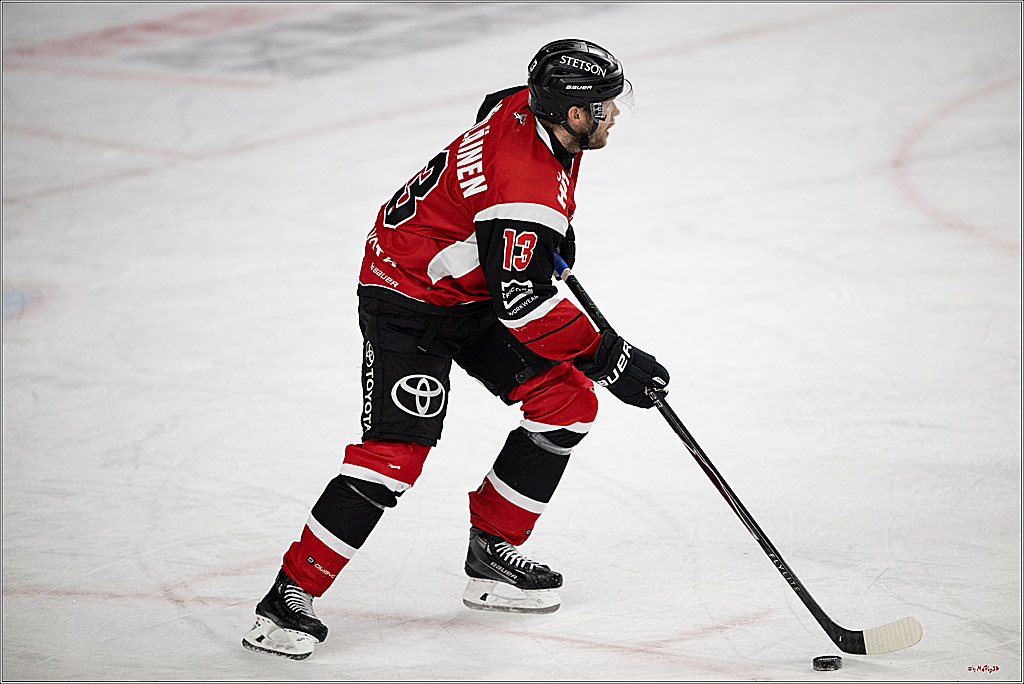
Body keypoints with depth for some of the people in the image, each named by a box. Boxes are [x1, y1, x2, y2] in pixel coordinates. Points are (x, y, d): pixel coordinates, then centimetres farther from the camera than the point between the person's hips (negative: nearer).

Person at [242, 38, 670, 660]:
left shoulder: (532, 108, -5)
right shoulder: (526, 189, -33)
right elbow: (523, 302, -32)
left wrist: (555, 228, 22)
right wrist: (608, 357, -25)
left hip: (475, 293, 10)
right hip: (407, 298, -10)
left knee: (569, 402, 5)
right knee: (396, 452, -19)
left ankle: (493, 553, 15)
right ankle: (290, 597, -11)